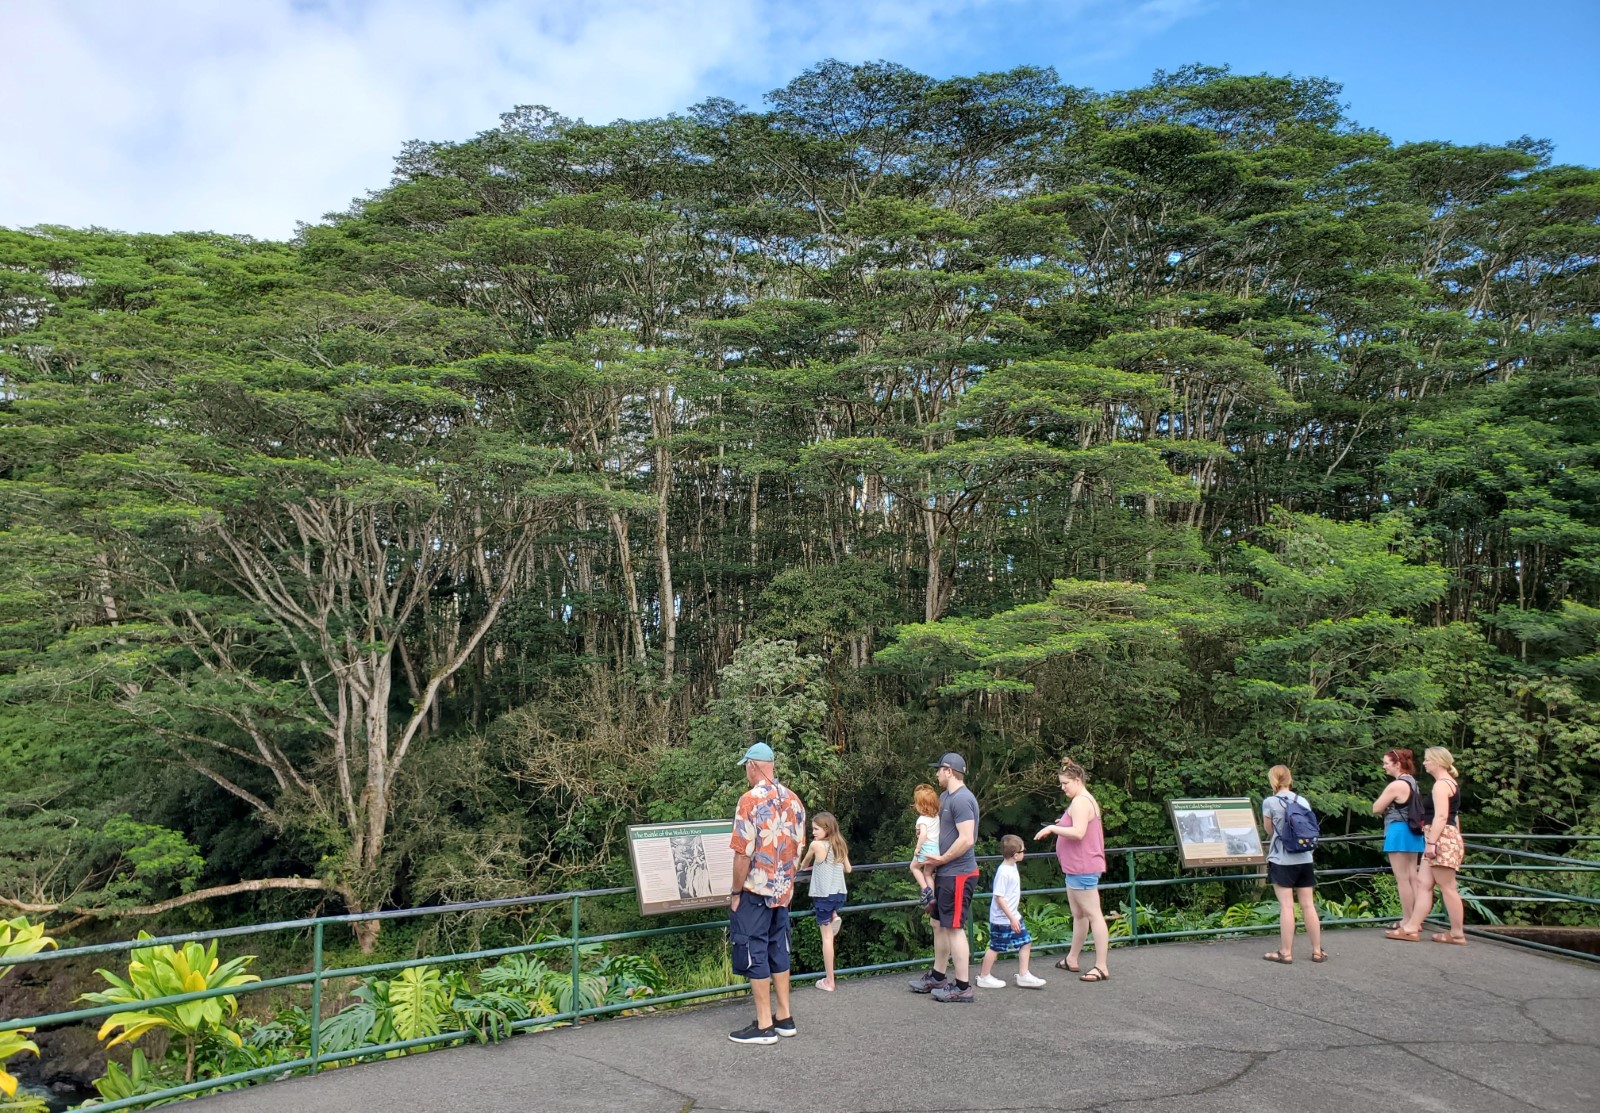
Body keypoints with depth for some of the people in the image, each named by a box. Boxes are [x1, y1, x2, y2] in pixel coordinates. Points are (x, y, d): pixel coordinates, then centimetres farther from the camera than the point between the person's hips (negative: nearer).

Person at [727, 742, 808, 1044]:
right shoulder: (793, 800, 4)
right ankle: (784, 1017, 22)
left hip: (755, 892, -7)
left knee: (755, 954, 2)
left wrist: (736, 892, -9)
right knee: (778, 951, 16)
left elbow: (744, 852, -19)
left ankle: (764, 1026, 6)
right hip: (783, 891, 7)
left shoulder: (751, 800, -17)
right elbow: (799, 847, 9)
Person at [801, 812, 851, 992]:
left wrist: (804, 866, 30)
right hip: (840, 894, 6)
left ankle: (829, 981, 4)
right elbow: (848, 869, 14)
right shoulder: (840, 845, 5)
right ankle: (834, 916, 12)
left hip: (824, 895, -6)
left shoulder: (816, 845, -10)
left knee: (827, 937, 0)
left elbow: (804, 865, 7)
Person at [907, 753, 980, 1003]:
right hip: (945, 872, 10)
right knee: (939, 924, 17)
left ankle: (962, 987, 2)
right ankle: (937, 977, 29)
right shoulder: (946, 797, 13)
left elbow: (966, 839, -26)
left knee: (954, 927, -5)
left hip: (958, 874, -10)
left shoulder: (961, 799, -19)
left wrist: (942, 859, -15)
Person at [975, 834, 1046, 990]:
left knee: (1026, 942, 8)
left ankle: (1023, 975, 17)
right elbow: (999, 897, -24)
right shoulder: (1003, 872, -24)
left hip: (1013, 916, 9)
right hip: (1002, 919, -9)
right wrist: (1012, 918, -23)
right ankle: (984, 977, 17)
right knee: (995, 947, 3)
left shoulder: (1012, 867, 5)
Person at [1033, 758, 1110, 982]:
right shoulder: (1086, 800, 17)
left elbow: (1078, 832, -28)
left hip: (1082, 868, -12)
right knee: (1078, 915, 17)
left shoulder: (1080, 802, -17)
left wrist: (1053, 828, -20)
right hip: (1078, 868, 12)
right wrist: (1062, 825, 14)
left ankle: (1102, 967, -6)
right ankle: (1072, 959, 27)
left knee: (1093, 914, -8)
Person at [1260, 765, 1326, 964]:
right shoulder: (1303, 801, 4)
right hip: (1304, 859, 4)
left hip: (1282, 860, -4)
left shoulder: (1269, 802, -8)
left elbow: (1270, 831, 3)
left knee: (1286, 906, -2)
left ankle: (1286, 953, 2)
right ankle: (1317, 951, 17)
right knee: (1308, 905, 10)